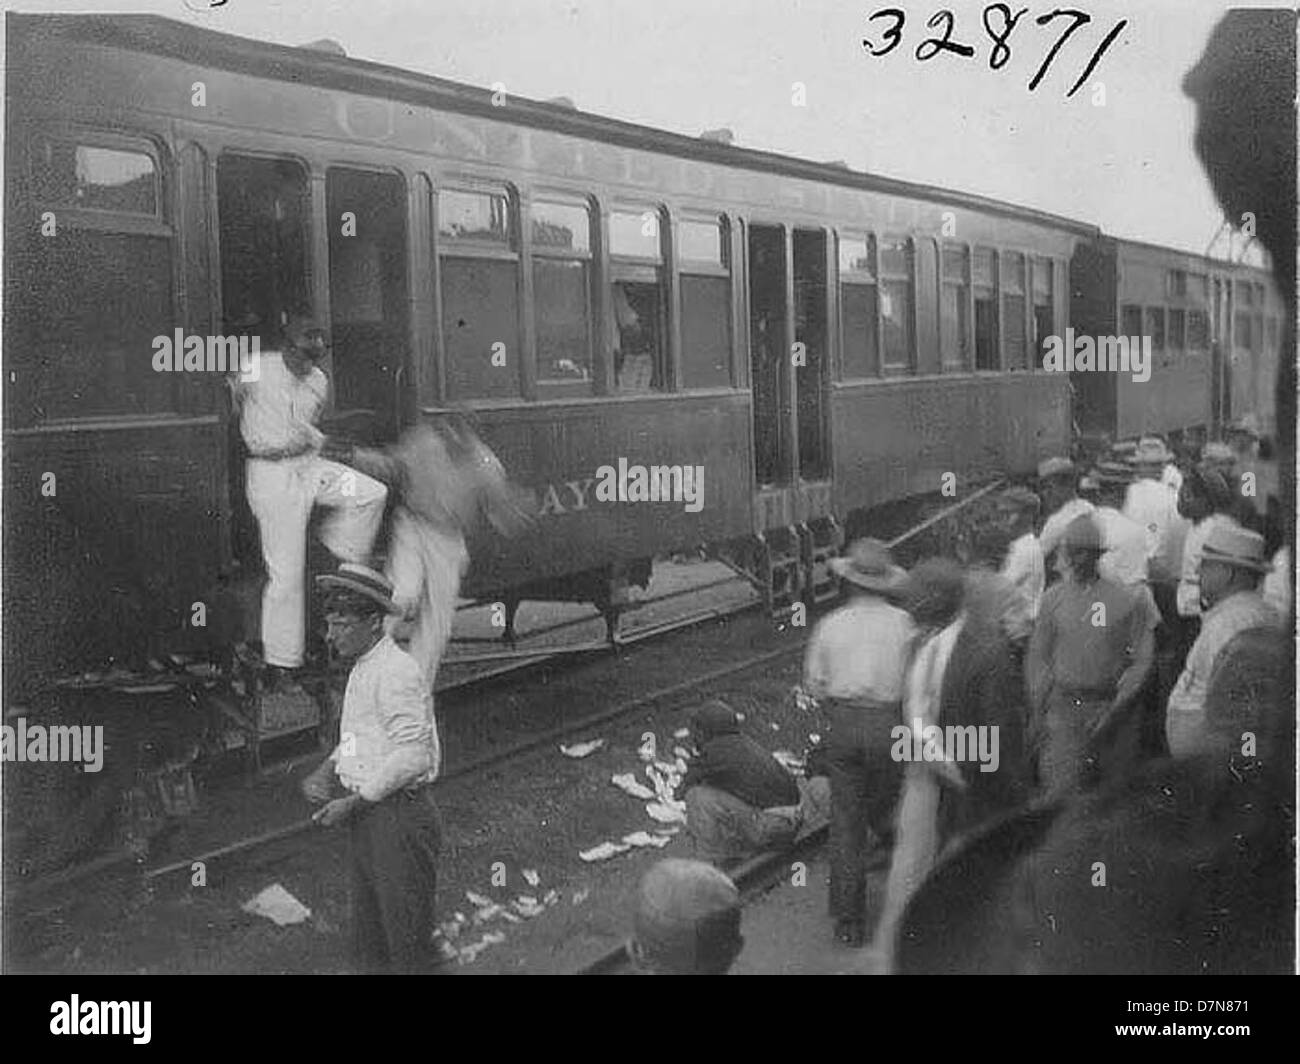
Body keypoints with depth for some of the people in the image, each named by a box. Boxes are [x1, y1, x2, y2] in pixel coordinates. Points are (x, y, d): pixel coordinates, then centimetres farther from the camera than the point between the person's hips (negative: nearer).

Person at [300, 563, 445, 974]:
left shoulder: (396, 673, -19)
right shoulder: (362, 668, 11)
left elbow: (412, 757, -24)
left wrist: (354, 801, -19)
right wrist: (326, 770, 6)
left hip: (399, 814, -10)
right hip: (368, 816, 10)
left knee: (406, 931, 1)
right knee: (369, 941, 18)